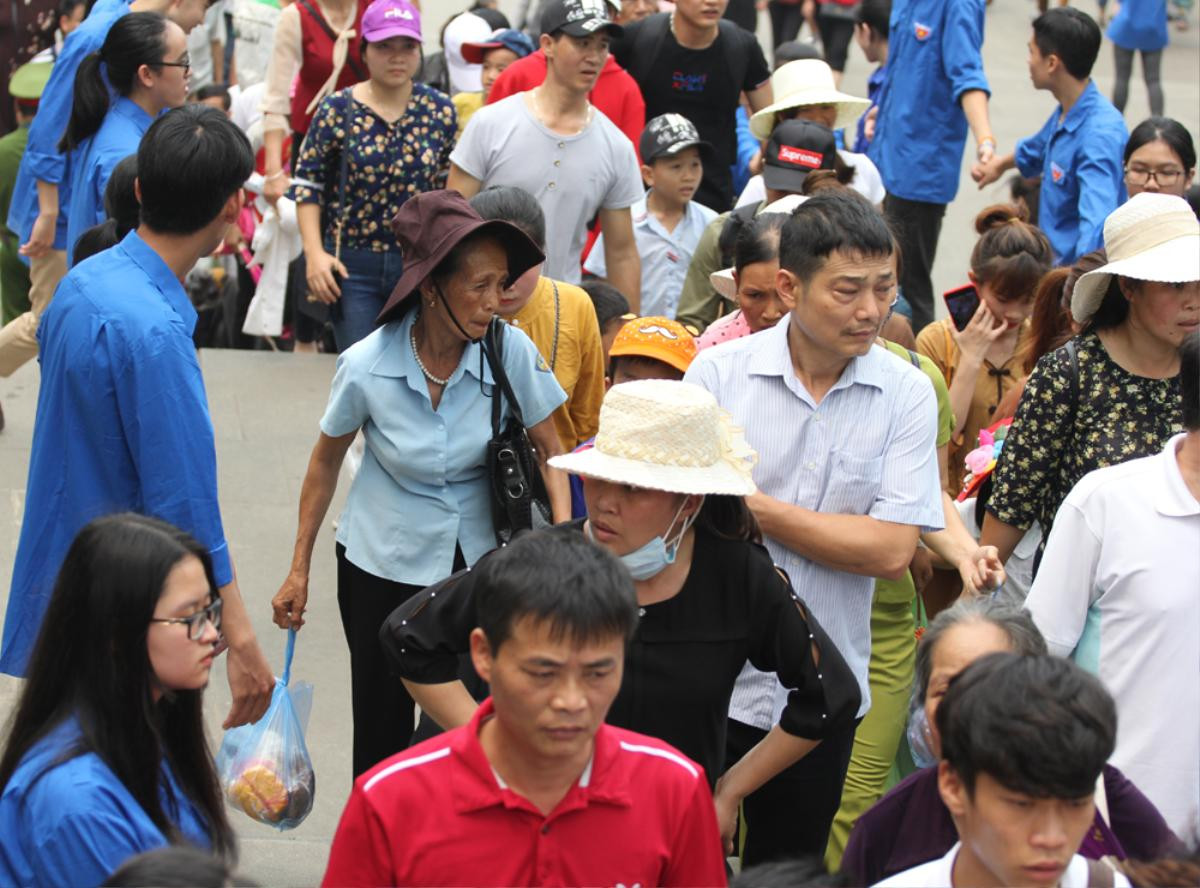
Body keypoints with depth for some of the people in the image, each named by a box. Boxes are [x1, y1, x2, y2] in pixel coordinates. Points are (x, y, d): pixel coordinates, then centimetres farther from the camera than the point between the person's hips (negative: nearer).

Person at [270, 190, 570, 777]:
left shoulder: (511, 352, -15)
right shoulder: (367, 366, -17)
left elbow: (549, 452, -1)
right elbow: (326, 462, 0)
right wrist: (299, 570, 5)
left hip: (478, 558, 1)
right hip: (383, 563, -1)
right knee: (381, 733, 7)